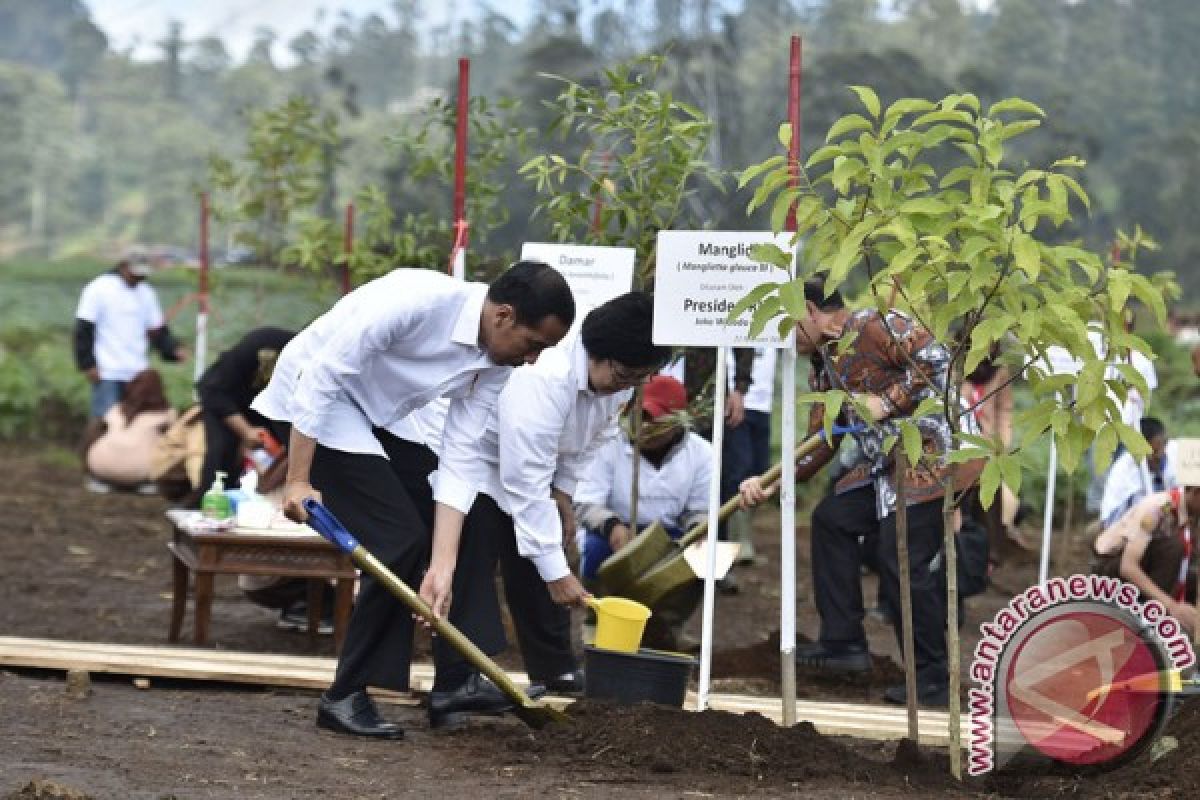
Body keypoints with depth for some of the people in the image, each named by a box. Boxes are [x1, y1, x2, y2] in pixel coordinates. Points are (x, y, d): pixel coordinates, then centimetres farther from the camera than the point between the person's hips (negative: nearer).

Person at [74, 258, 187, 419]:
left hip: (138, 374, 5)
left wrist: (174, 349, -3)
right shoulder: (99, 289, -5)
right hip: (107, 374, -5)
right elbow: (84, 329, -7)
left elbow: (158, 331, 15)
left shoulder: (146, 293, 11)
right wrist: (88, 364, -13)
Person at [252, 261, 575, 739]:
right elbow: (320, 377, -28)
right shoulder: (414, 300, -32)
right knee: (401, 539, -15)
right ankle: (344, 698, -5)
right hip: (318, 402, -9)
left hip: (376, 420, 9)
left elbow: (459, 454, -8)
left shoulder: (496, 360, -8)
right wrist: (297, 481, -28)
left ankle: (454, 683, 14)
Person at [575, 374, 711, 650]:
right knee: (597, 549, -35)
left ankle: (663, 627, -5)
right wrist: (612, 526, -40)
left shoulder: (700, 452, -7)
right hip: (615, 533, -2)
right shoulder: (611, 446, -16)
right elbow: (585, 503, -18)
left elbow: (701, 510, 0)